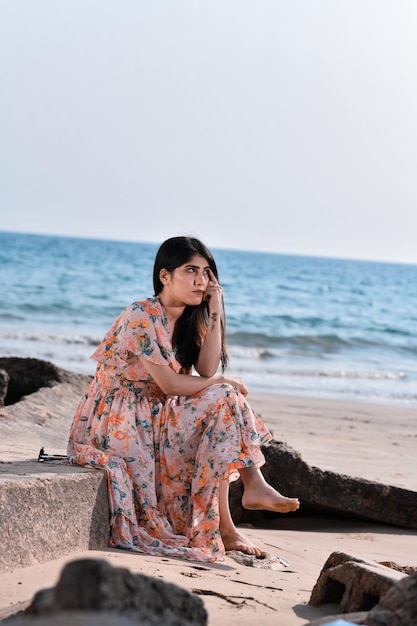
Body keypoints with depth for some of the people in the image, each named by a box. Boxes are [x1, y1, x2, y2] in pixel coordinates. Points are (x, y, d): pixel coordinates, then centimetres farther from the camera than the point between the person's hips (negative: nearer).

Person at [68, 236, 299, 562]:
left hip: (155, 416, 9)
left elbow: (207, 370, -6)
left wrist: (214, 310, -8)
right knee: (223, 398, -16)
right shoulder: (142, 317, -18)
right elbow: (170, 385, -20)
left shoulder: (189, 319, 9)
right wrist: (223, 384, -7)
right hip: (120, 422, -9)